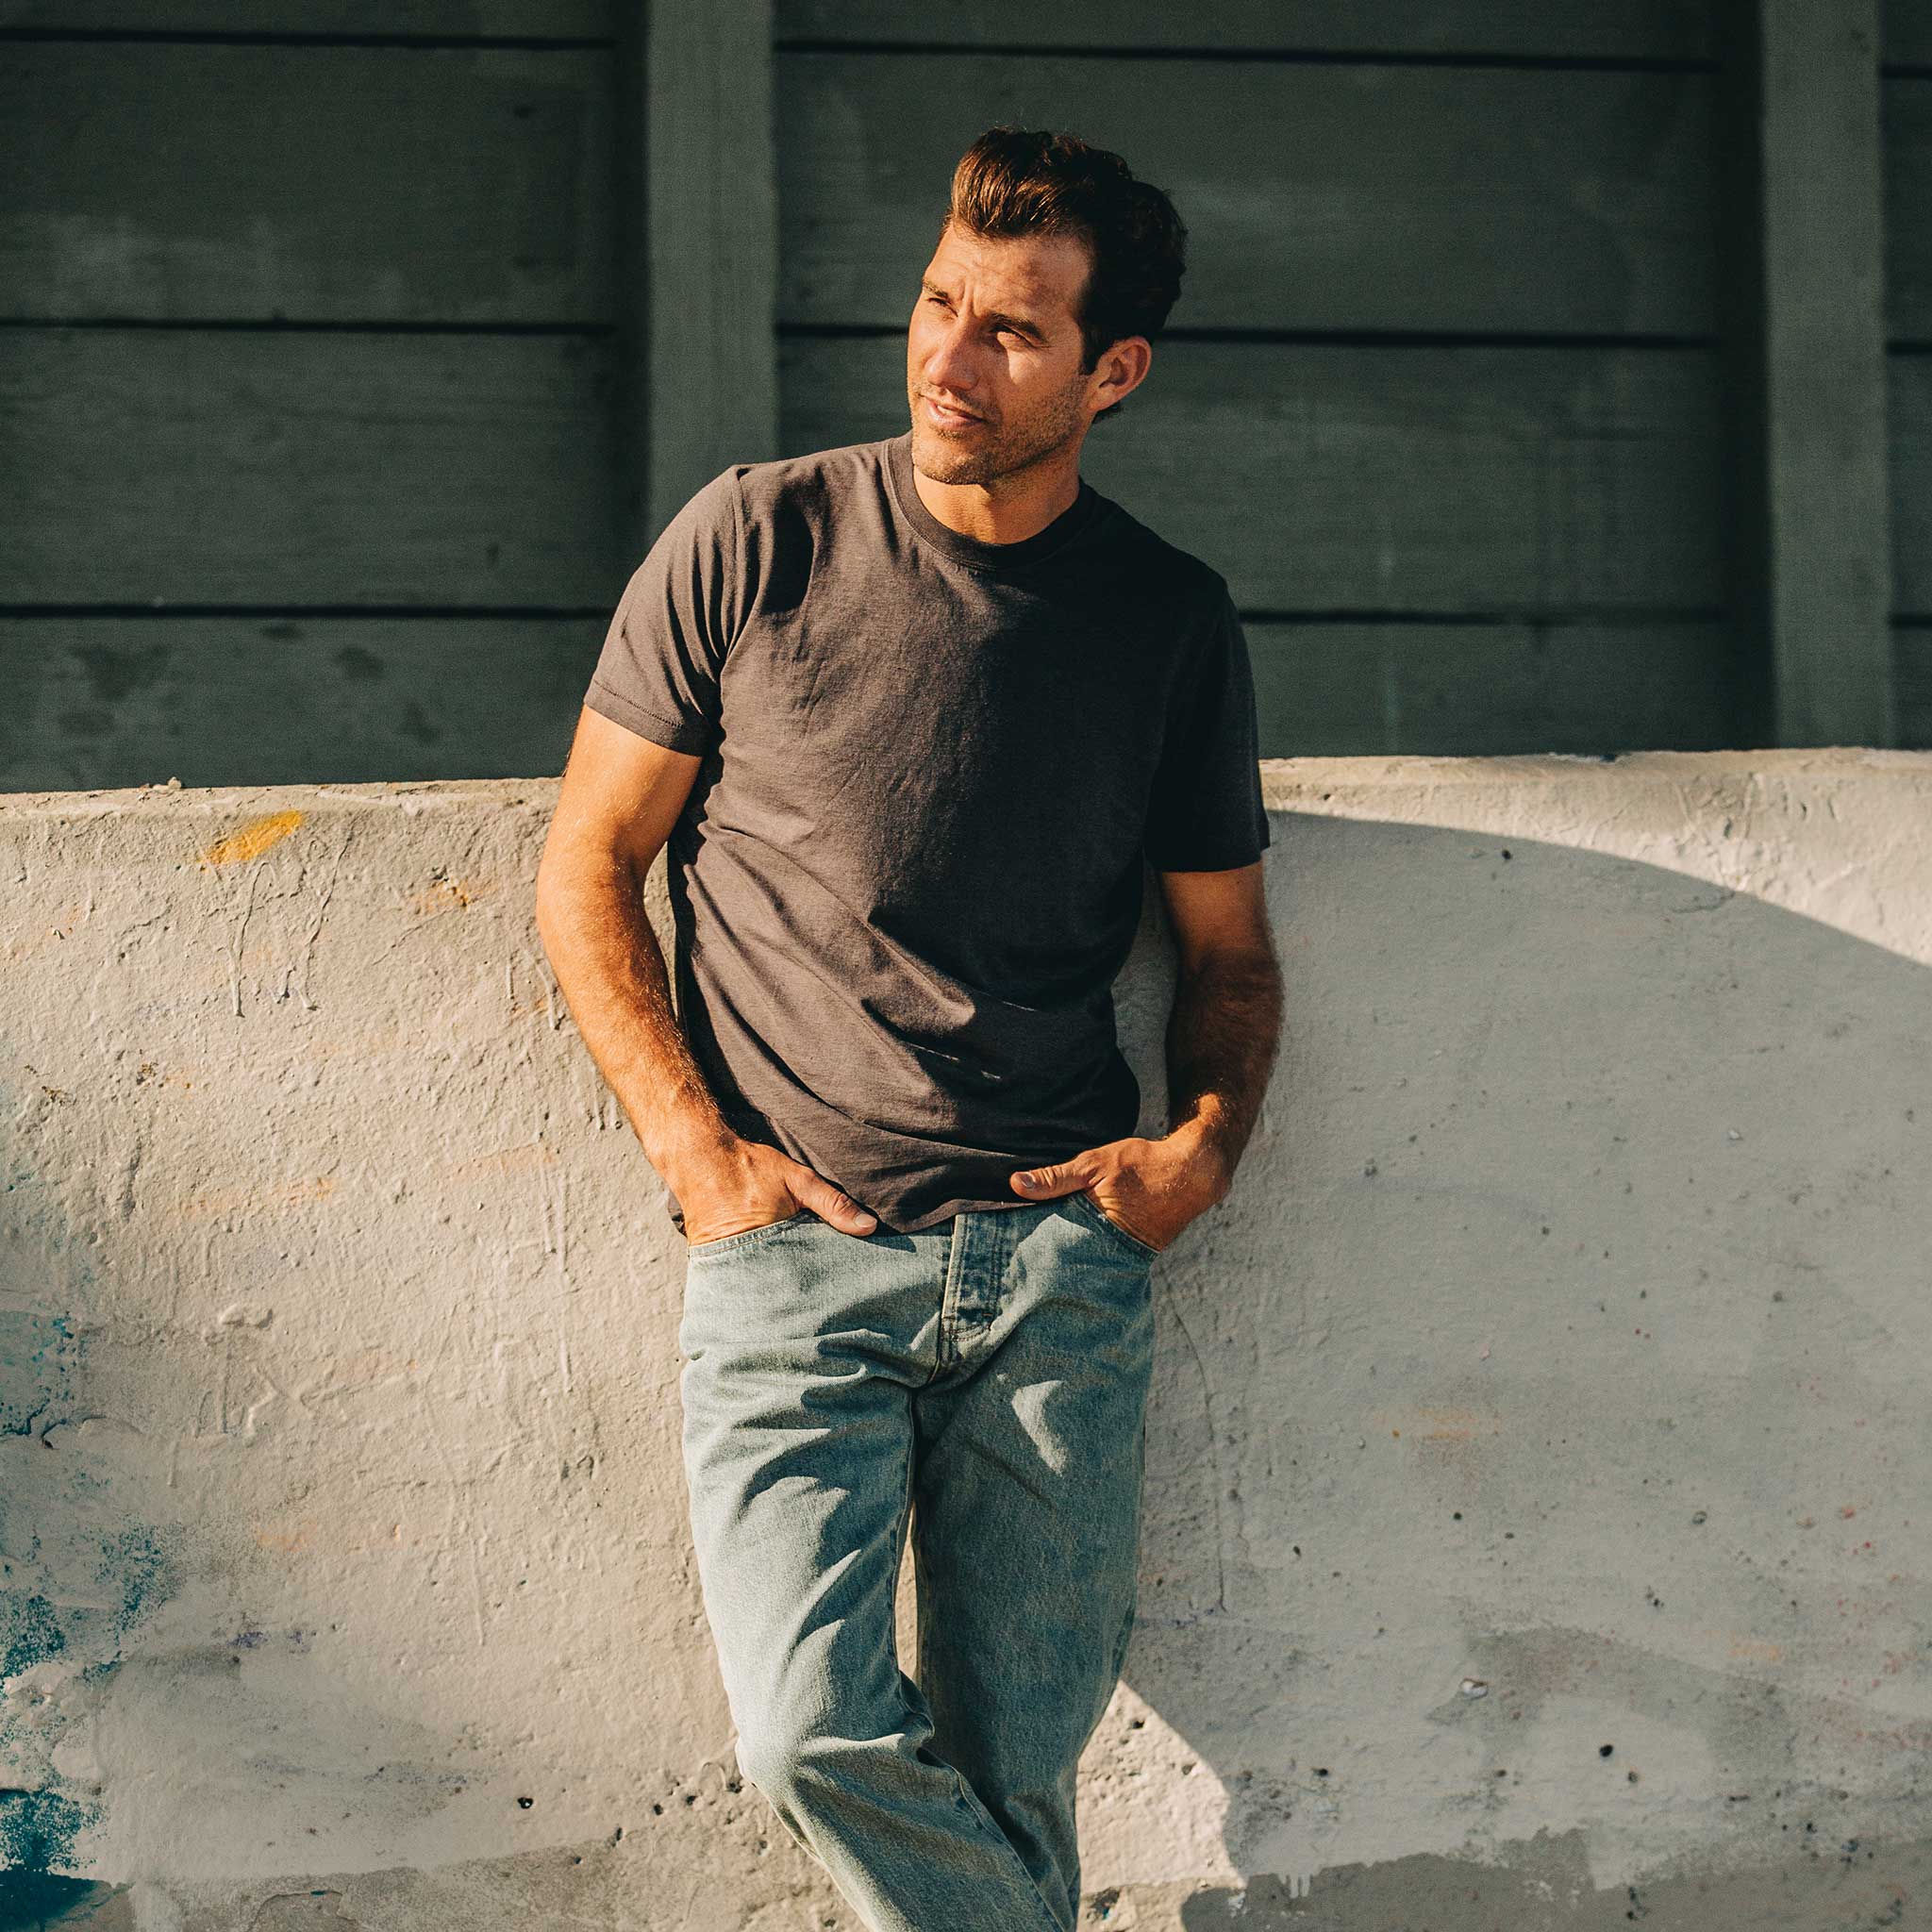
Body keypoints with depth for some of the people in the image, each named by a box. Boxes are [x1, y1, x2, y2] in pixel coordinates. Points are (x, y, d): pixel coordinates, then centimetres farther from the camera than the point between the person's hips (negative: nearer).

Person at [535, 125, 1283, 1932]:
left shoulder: (1174, 620, 8)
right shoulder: (756, 542, 1)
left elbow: (1228, 948, 20)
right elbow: (584, 866, 6)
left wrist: (1206, 1141, 0)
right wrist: (698, 1149, -4)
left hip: (1056, 1249, 2)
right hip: (786, 1243, -1)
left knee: (1013, 1774, -2)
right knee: (817, 1733, -18)